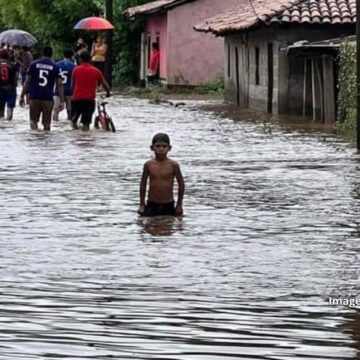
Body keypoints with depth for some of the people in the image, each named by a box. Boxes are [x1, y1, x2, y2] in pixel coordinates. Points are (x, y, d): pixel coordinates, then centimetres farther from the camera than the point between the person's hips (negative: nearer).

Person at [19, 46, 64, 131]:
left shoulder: (34, 64, 5)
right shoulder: (55, 67, 4)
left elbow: (27, 82, 3)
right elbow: (59, 85, 1)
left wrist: (22, 96, 8)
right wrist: (62, 101, 3)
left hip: (34, 97, 0)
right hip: (48, 98, 0)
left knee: (33, 120, 9)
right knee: (46, 123, 7)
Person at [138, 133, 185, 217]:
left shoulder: (173, 165, -7)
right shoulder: (148, 165, -3)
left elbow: (181, 184, 1)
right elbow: (143, 184, 6)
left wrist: (179, 205, 2)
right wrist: (142, 205, 6)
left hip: (168, 206, -1)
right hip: (151, 204, 1)